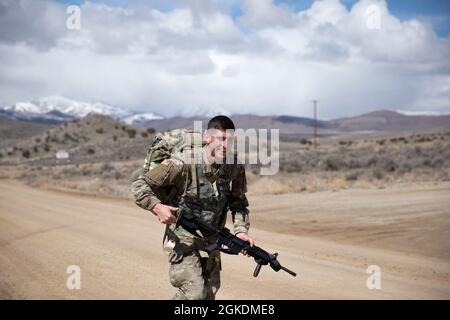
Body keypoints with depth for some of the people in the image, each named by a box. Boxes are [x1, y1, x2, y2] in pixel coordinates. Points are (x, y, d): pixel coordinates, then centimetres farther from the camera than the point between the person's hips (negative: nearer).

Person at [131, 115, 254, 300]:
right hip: (183, 239, -6)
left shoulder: (234, 167, -6)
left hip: (211, 242, 6)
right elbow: (139, 186, -16)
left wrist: (241, 231, -7)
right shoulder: (183, 164, -22)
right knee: (195, 293, -19)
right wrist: (157, 207, -32)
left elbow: (238, 203, 9)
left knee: (209, 295, 12)